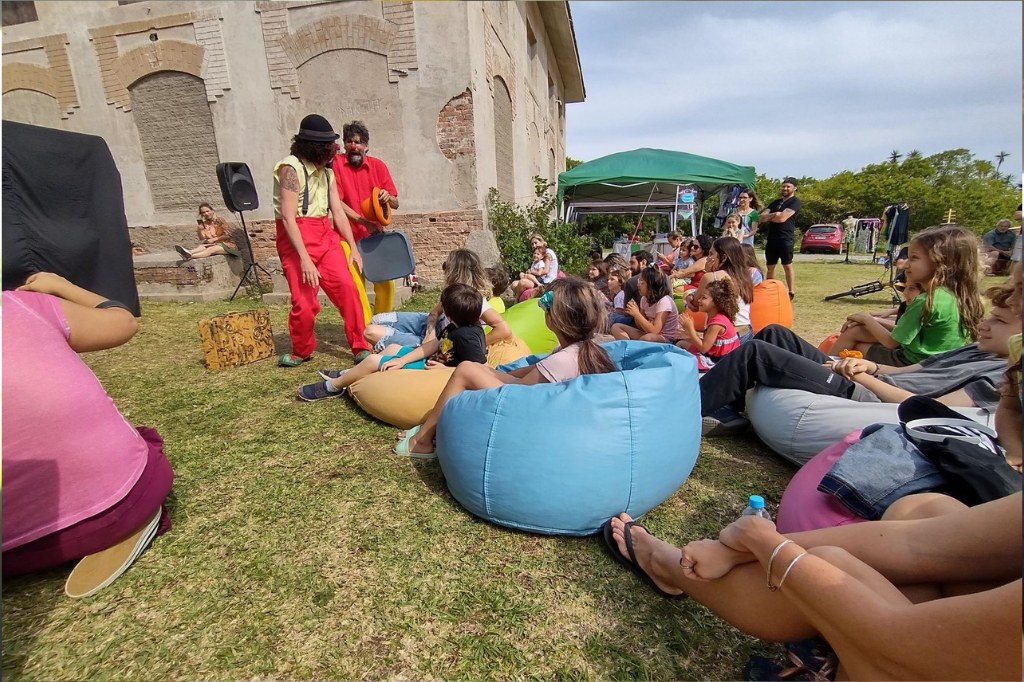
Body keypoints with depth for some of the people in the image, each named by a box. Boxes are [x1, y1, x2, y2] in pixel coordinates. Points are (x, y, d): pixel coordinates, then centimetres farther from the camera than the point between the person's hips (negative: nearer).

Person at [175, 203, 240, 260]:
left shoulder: (219, 220, -4)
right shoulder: (204, 223, 11)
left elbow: (228, 235, -7)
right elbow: (202, 238, 6)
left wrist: (214, 239, -13)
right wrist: (199, 229, -11)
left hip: (226, 244, -5)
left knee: (211, 249, -33)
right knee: (202, 246, -25)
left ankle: (190, 256, -58)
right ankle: (189, 252, -57)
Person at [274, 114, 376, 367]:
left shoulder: (327, 172, 12)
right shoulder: (291, 169, -11)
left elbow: (338, 211, 11)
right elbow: (288, 218, -17)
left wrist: (353, 247, 5)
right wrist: (305, 259, -23)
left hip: (325, 235, 6)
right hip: (296, 239, -6)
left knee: (348, 288, -7)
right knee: (304, 302, -6)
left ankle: (361, 347, 4)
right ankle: (301, 351, 20)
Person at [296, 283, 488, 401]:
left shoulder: (467, 336, -30)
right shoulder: (456, 328, -1)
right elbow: (431, 345, 3)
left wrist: (445, 370, -28)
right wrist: (402, 360, -5)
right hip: (432, 362, 10)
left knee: (374, 361, -6)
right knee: (392, 348, 23)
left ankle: (333, 387, 16)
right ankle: (347, 374, 32)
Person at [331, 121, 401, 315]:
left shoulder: (378, 165, 4)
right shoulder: (337, 163, -3)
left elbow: (395, 203, 3)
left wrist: (387, 198, -21)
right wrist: (365, 222, -22)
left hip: (375, 235, 3)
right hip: (348, 237, -3)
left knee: (386, 283, 1)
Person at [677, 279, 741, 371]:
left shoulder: (717, 323, -25)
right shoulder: (714, 318, 6)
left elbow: (704, 348, -24)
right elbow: (706, 342, 5)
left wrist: (690, 328, -22)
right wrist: (690, 329, -5)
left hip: (718, 360, -10)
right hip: (712, 353, 10)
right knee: (681, 343, 17)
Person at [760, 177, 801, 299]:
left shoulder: (795, 202, -2)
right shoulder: (775, 202, 19)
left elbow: (782, 218, -16)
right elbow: (761, 218, 8)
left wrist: (768, 217, 1)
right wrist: (773, 215, -10)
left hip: (786, 239, -6)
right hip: (771, 239, 6)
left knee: (787, 265, 0)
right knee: (770, 267, 10)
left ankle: (791, 292, 7)